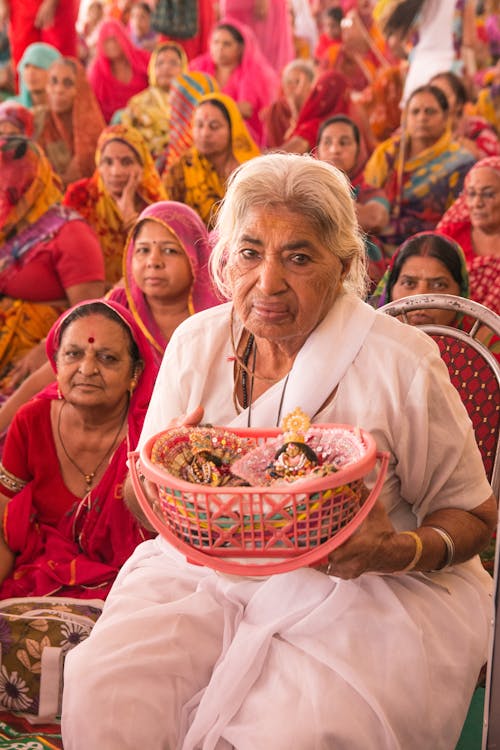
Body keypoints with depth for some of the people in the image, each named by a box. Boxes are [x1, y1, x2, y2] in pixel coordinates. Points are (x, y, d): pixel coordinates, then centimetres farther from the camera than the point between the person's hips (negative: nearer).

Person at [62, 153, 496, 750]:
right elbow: (141, 501, 9)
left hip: (363, 593, -3)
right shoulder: (196, 342, 4)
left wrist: (403, 550, -23)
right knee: (102, 694, -20)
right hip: (209, 575, 4)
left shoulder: (401, 362, -8)